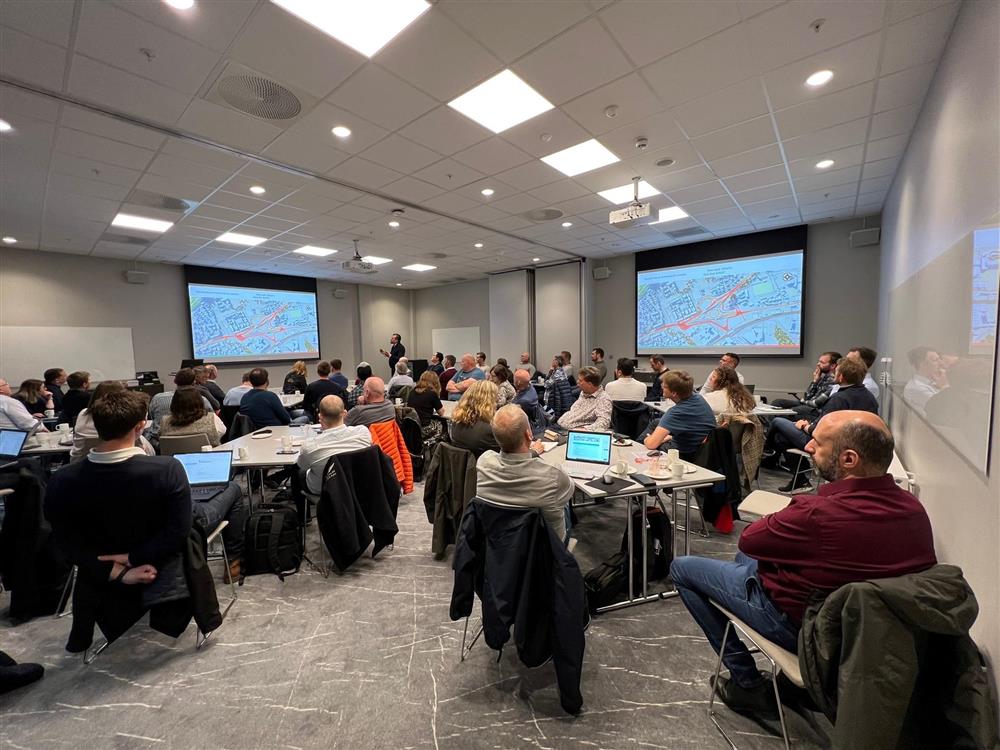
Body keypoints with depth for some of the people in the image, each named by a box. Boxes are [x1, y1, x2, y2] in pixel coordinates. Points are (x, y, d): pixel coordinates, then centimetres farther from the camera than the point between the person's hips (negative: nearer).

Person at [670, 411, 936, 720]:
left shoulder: (818, 514, -36)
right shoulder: (914, 509, -13)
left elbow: (748, 539, -19)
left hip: (798, 625, -7)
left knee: (682, 568, 5)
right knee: (745, 559, 29)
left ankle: (748, 683, 14)